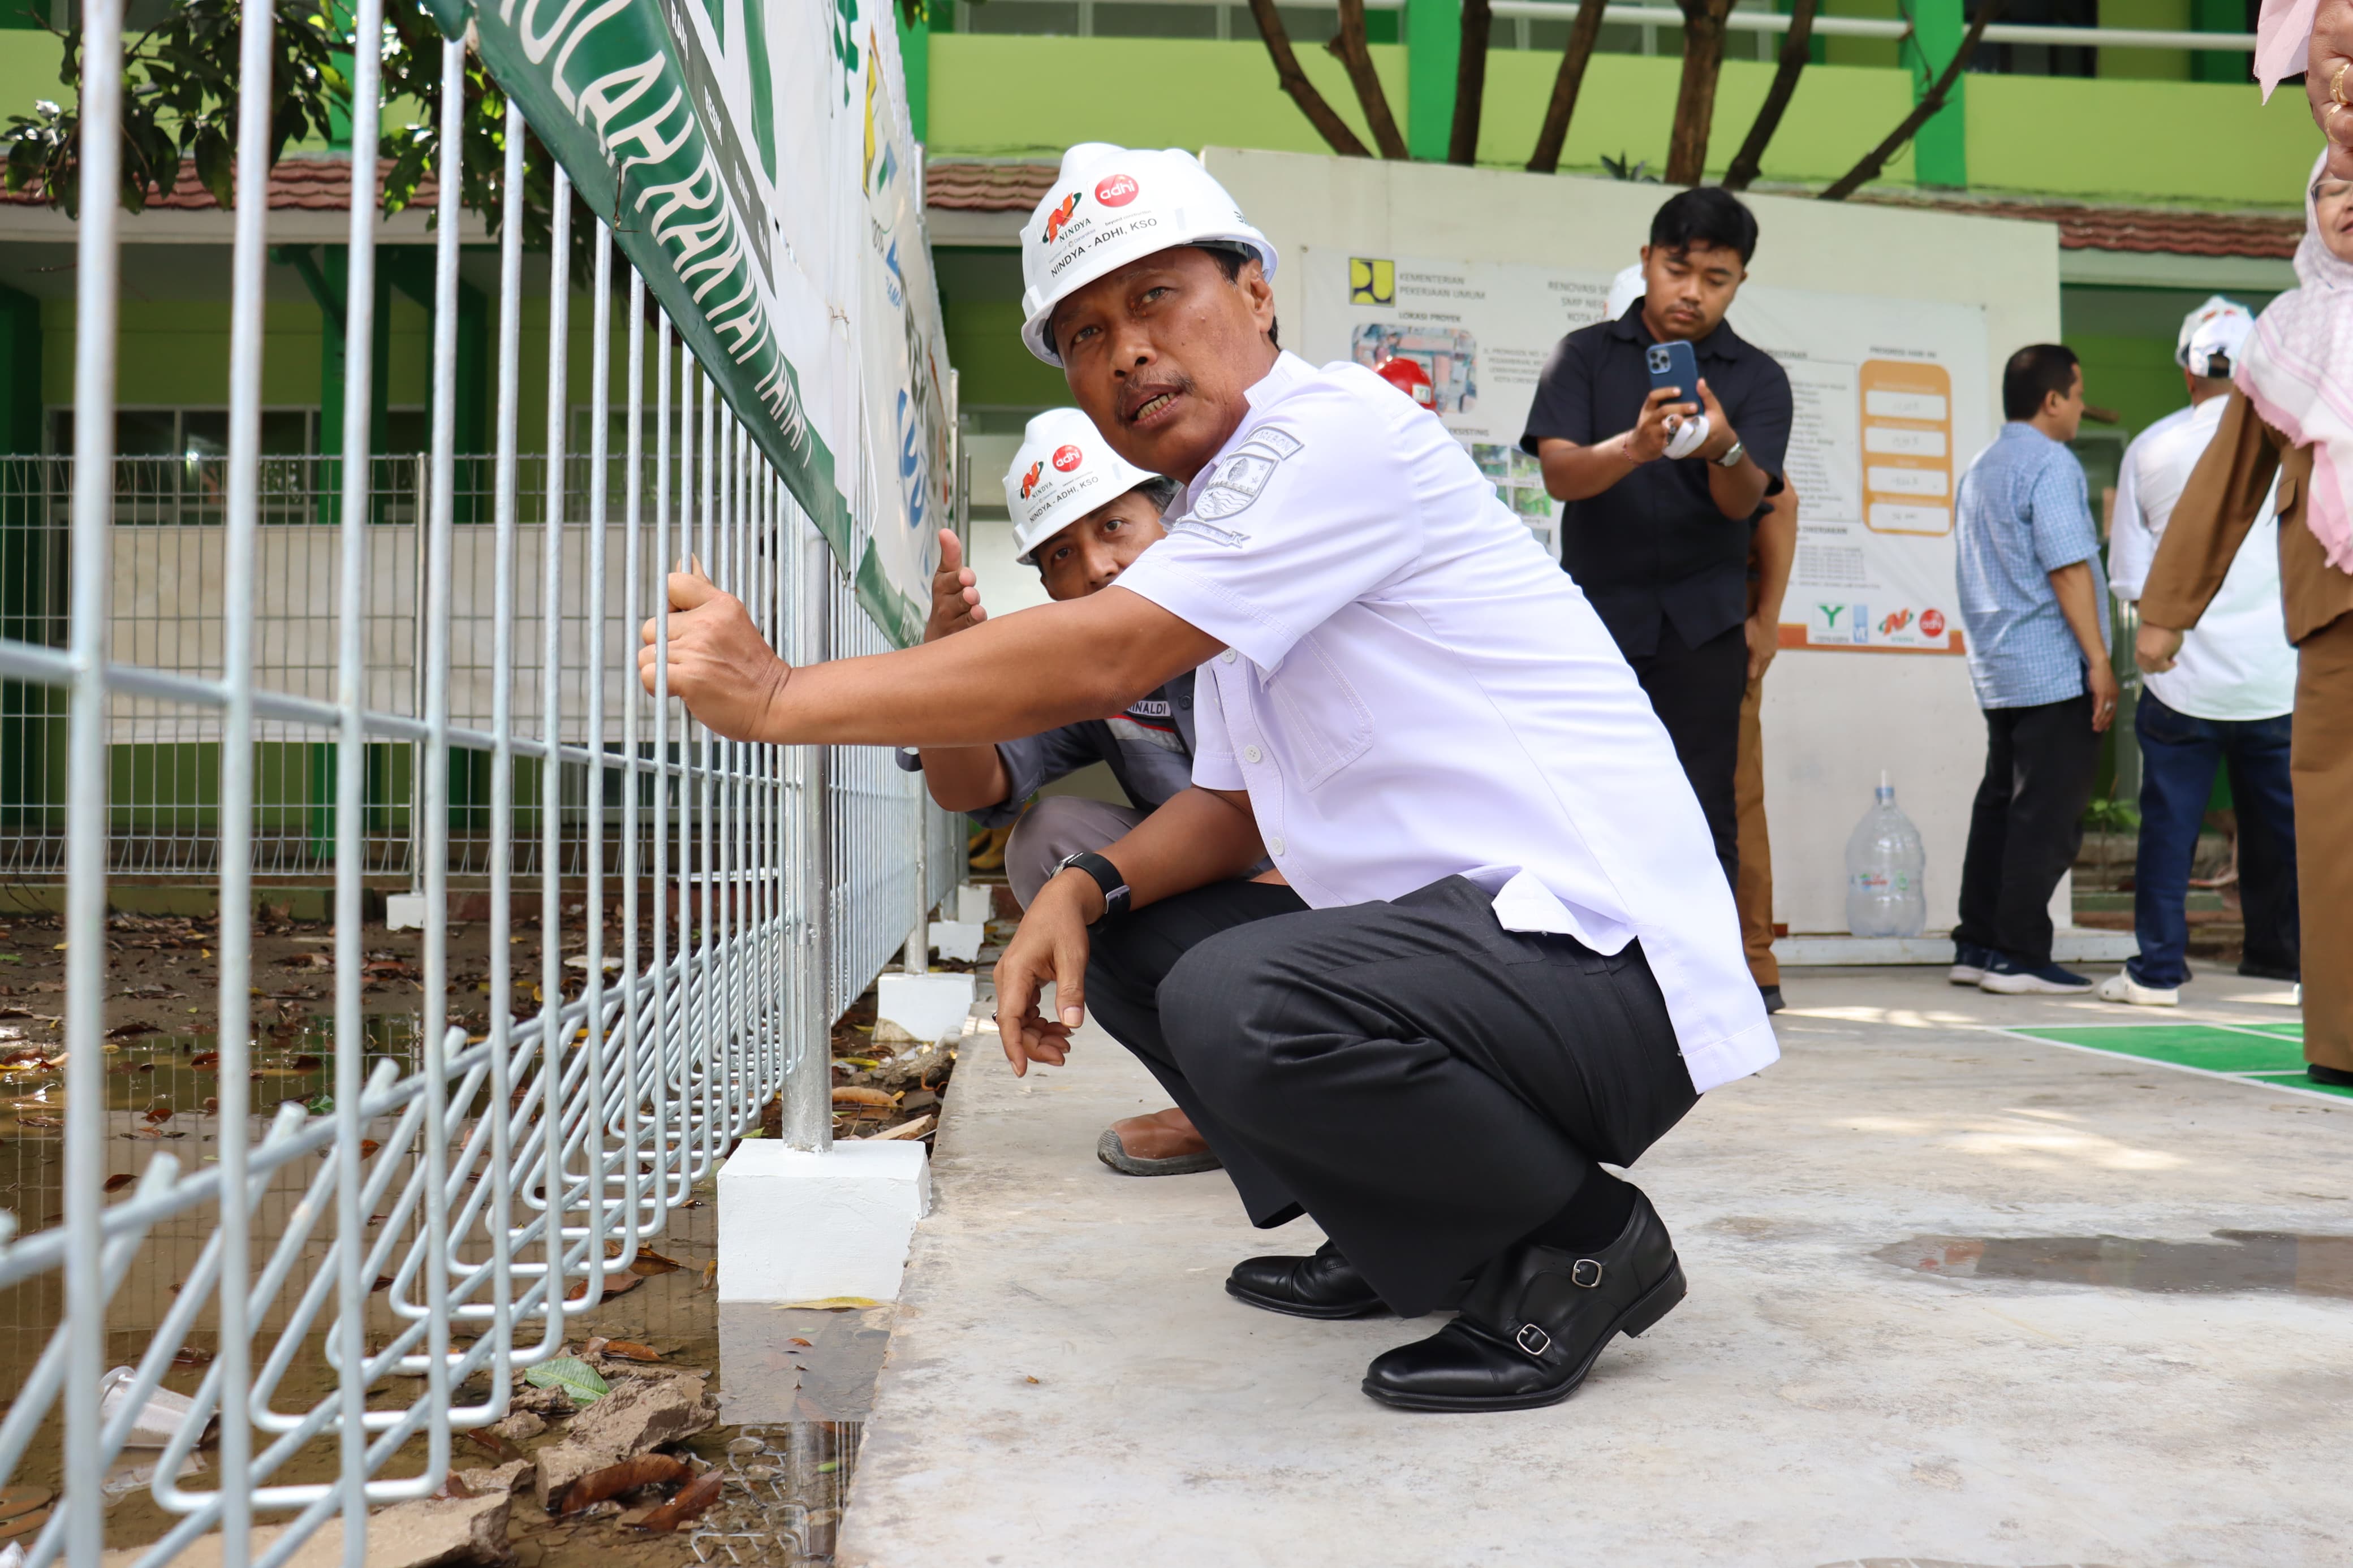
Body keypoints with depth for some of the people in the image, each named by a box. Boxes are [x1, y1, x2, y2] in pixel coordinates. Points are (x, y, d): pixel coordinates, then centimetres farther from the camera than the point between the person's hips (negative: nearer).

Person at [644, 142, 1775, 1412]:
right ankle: (1421, 1240, 15)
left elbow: (1098, 660, -22)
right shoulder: (1225, 520, 19)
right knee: (1130, 946, 13)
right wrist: (1086, 889, -1)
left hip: (1601, 949, -10)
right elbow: (1233, 805, 19)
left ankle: (1582, 1239, -7)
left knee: (1241, 1005, -33)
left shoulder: (1340, 428, -12)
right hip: (1457, 927, 10)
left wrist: (778, 695, -17)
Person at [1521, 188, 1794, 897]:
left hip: (1700, 626, 0)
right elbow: (1560, 473, -11)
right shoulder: (1583, 355, 4)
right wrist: (1634, 446, -32)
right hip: (1594, 614, 0)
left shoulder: (1759, 378, 5)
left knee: (1702, 815, -4)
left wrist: (1725, 449, -33)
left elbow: (1743, 501, -9)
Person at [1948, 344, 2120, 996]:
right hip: (2052, 671, -9)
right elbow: (2067, 569, -16)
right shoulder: (2050, 464, -10)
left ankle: (1976, 945, 12)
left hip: (1996, 671, 9)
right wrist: (2099, 660, -14)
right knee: (2048, 817, -5)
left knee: (1999, 806, 11)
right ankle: (2019, 956, -3)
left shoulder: (1979, 469, 18)